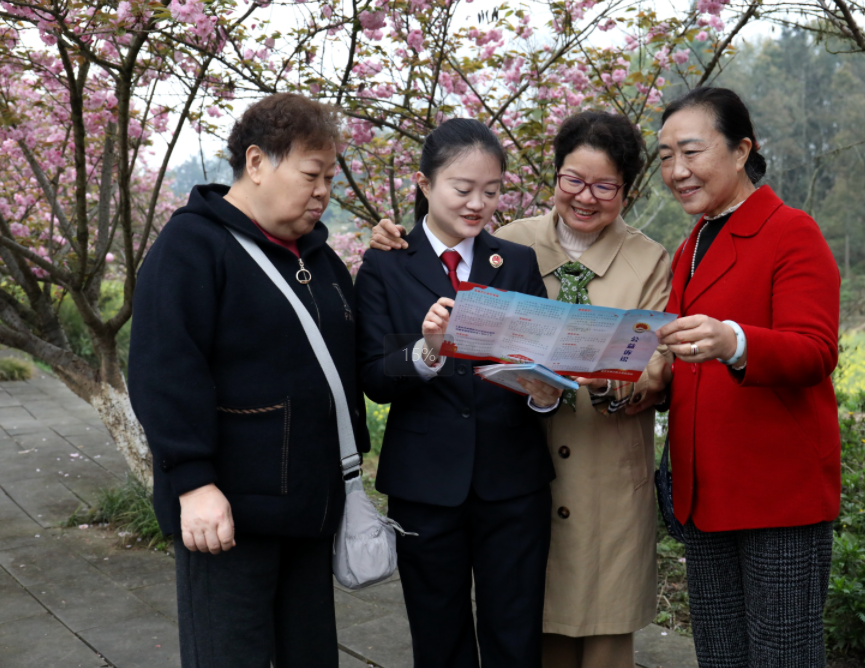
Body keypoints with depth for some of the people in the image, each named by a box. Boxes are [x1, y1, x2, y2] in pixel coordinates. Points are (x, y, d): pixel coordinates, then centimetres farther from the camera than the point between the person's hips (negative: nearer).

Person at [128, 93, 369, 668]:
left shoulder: (318, 255, 16)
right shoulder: (193, 245, -9)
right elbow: (165, 372, -18)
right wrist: (193, 481, -23)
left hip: (311, 502, 8)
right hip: (230, 508, -7)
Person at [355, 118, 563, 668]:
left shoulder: (519, 263, 7)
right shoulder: (385, 268, 0)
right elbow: (375, 379, -7)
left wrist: (545, 393, -18)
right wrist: (426, 352, -26)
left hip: (513, 482, 1)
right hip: (425, 484, -1)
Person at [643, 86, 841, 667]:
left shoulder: (793, 233, -7)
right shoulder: (690, 251, 18)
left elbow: (815, 353, -20)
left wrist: (732, 342, -39)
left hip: (781, 492, -8)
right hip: (706, 493, 8)